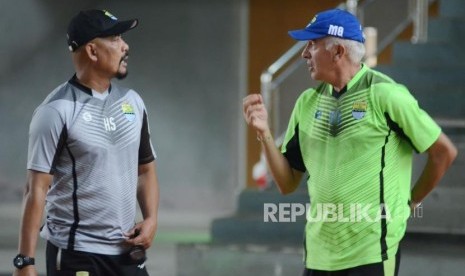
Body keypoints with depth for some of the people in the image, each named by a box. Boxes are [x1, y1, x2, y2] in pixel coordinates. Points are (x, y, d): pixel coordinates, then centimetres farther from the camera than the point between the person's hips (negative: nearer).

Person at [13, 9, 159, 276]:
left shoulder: (132, 102, 10)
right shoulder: (57, 111, -11)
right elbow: (37, 188, -13)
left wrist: (151, 219, 2)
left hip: (127, 253, 6)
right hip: (75, 255, -6)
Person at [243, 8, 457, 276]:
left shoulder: (383, 94, -9)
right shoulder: (308, 102, 9)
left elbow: (444, 152, -3)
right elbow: (288, 183, 12)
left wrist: (411, 201, 5)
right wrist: (264, 132, -2)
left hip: (371, 254, -6)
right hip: (319, 254, 6)